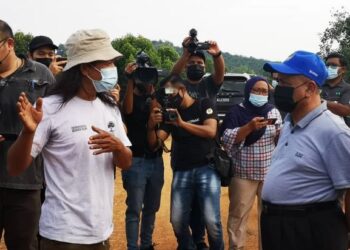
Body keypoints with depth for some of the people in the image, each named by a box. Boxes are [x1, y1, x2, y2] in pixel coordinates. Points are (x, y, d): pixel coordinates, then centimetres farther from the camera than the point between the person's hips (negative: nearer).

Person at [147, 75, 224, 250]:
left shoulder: (204, 105, 3)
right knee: (177, 220, 0)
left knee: (211, 220, -11)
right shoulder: (170, 113, 11)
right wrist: (151, 126, -16)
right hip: (181, 171, 4)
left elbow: (211, 131, -13)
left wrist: (182, 123, -19)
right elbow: (155, 144, 5)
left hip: (206, 169, -3)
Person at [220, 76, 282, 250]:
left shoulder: (273, 111, 6)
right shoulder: (237, 112, -4)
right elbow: (227, 140, -14)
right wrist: (249, 127, -25)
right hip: (243, 174, -3)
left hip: (269, 173, 3)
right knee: (238, 214, 3)